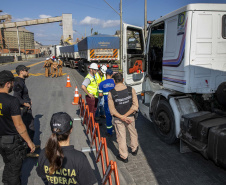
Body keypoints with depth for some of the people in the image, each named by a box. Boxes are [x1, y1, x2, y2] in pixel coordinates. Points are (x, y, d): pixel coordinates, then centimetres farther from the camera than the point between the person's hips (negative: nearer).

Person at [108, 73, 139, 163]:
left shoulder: (111, 93, -16)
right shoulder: (131, 90, -13)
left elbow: (112, 110, -14)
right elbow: (135, 106, -14)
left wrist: (121, 117, -11)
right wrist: (126, 116, -13)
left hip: (118, 119, -1)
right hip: (130, 117, 2)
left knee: (121, 137, 14)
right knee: (133, 133, 26)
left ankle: (124, 156, 28)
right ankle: (134, 149, 47)